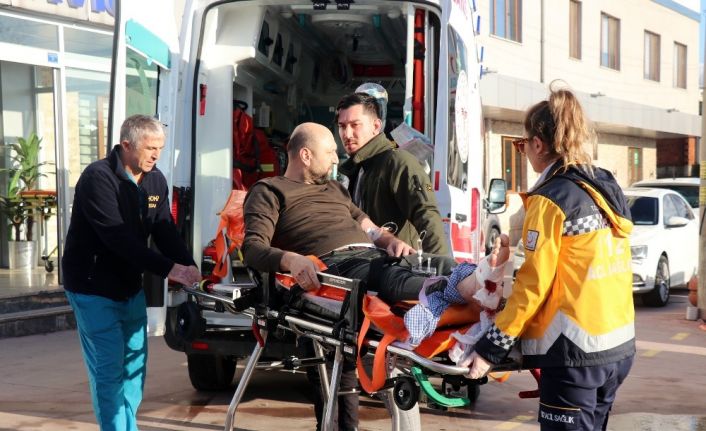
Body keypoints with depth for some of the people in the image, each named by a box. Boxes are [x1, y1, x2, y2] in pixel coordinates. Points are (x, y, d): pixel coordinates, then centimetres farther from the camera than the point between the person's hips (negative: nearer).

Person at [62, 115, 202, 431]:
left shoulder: (155, 181, 4)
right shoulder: (98, 177, -20)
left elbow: (166, 233, -1)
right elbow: (118, 238, -28)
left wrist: (190, 268, -19)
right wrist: (169, 269, -32)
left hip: (130, 286, 7)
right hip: (93, 288, -7)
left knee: (135, 364, 10)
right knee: (109, 370, -7)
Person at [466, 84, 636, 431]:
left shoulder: (551, 200, -13)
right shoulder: (607, 189, 10)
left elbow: (533, 285, -15)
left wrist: (492, 346, -10)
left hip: (575, 353, -8)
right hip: (619, 344, 8)